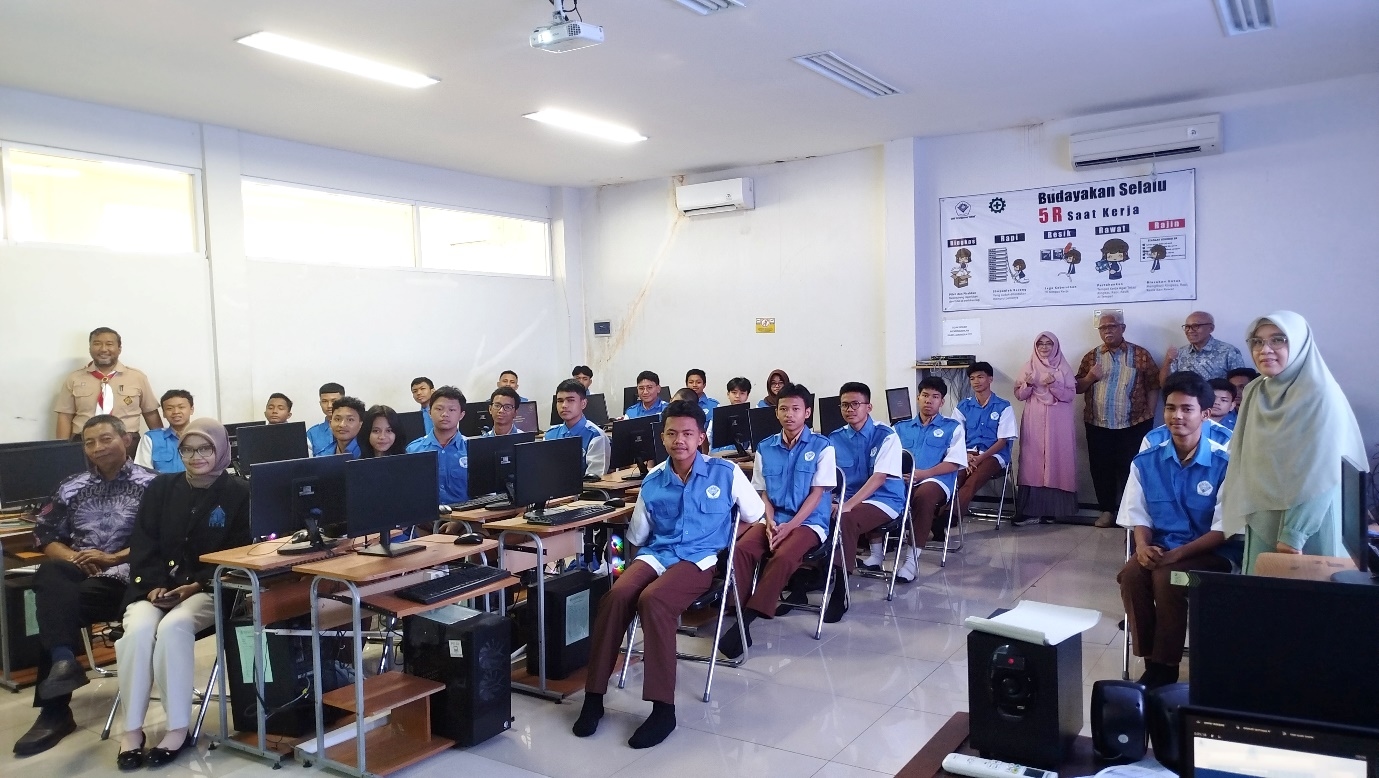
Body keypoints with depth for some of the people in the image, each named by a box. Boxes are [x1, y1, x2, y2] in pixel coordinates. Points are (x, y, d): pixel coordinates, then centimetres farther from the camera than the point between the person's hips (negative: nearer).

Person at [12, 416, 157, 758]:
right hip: (75, 572, 4)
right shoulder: (71, 488, 18)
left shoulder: (150, 484, 2)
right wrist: (72, 558, -8)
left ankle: (55, 712, -22)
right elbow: (44, 535, 12)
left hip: (122, 576, -4)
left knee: (54, 605, -27)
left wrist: (113, 558, -16)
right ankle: (63, 662, -44)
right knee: (48, 575, -31)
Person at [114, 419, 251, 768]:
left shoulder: (239, 492, -1)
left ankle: (178, 729, -23)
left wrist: (196, 586, -16)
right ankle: (132, 730, -17)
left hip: (210, 589, -3)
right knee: (139, 629, -28)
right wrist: (154, 586, -11)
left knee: (174, 626, -32)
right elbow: (143, 544, 6)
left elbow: (238, 553, -5)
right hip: (155, 586, 3)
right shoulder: (161, 487, 11)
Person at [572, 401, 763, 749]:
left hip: (700, 559, -4)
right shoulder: (652, 481, 10)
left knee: (652, 600, -33)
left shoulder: (726, 472, 1)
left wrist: (724, 538, 5)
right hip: (656, 554, 4)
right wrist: (625, 561, 6)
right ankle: (594, 697, -17)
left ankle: (663, 708, -26)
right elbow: (637, 536, 19)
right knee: (616, 595, -28)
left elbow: (755, 517, 10)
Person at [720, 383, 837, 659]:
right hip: (774, 520, 4)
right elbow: (763, 493, 11)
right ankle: (737, 614, -25)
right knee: (741, 549, -26)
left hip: (809, 521, -3)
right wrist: (770, 522, -9)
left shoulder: (822, 446, -2)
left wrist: (790, 526, -17)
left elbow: (817, 493, -7)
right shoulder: (765, 448, 9)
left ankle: (746, 620, -29)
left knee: (783, 556, -33)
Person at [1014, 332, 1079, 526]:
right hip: (1034, 422, 1)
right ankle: (1030, 510, -2)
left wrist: (1054, 384, -18)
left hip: (1058, 424, -1)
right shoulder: (1029, 366, 7)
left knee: (1056, 462, -1)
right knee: (1032, 462, -3)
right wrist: (1028, 384, -14)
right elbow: (1019, 395, 6)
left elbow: (1071, 395, -3)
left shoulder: (1064, 368, 4)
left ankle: (1052, 509, 5)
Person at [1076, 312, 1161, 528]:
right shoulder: (1091, 356, 8)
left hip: (1134, 425, -2)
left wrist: (1149, 415, -4)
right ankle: (1107, 510, 16)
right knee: (1101, 469, 6)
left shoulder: (1140, 354, 1)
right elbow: (1077, 388, 9)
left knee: (1131, 469, 2)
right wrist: (1090, 377, -11)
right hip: (1098, 425, 3)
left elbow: (1153, 386, 0)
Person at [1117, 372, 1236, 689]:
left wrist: (1179, 553, -23)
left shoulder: (1224, 463, -11)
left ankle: (1166, 666, -12)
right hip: (1159, 549, 4)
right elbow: (1139, 516, 5)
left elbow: (1223, 529, -12)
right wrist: (1143, 546, -16)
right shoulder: (1146, 461, 2)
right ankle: (1150, 661, -10)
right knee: (1130, 574, -26)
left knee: (1166, 578, -31)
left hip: (1208, 553, -4)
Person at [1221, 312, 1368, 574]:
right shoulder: (1254, 393, 6)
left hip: (1307, 522, -6)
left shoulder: (1321, 395, -14)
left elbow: (1319, 474, -18)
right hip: (1261, 520, 6)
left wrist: (1293, 533, -20)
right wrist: (1244, 513, 5)